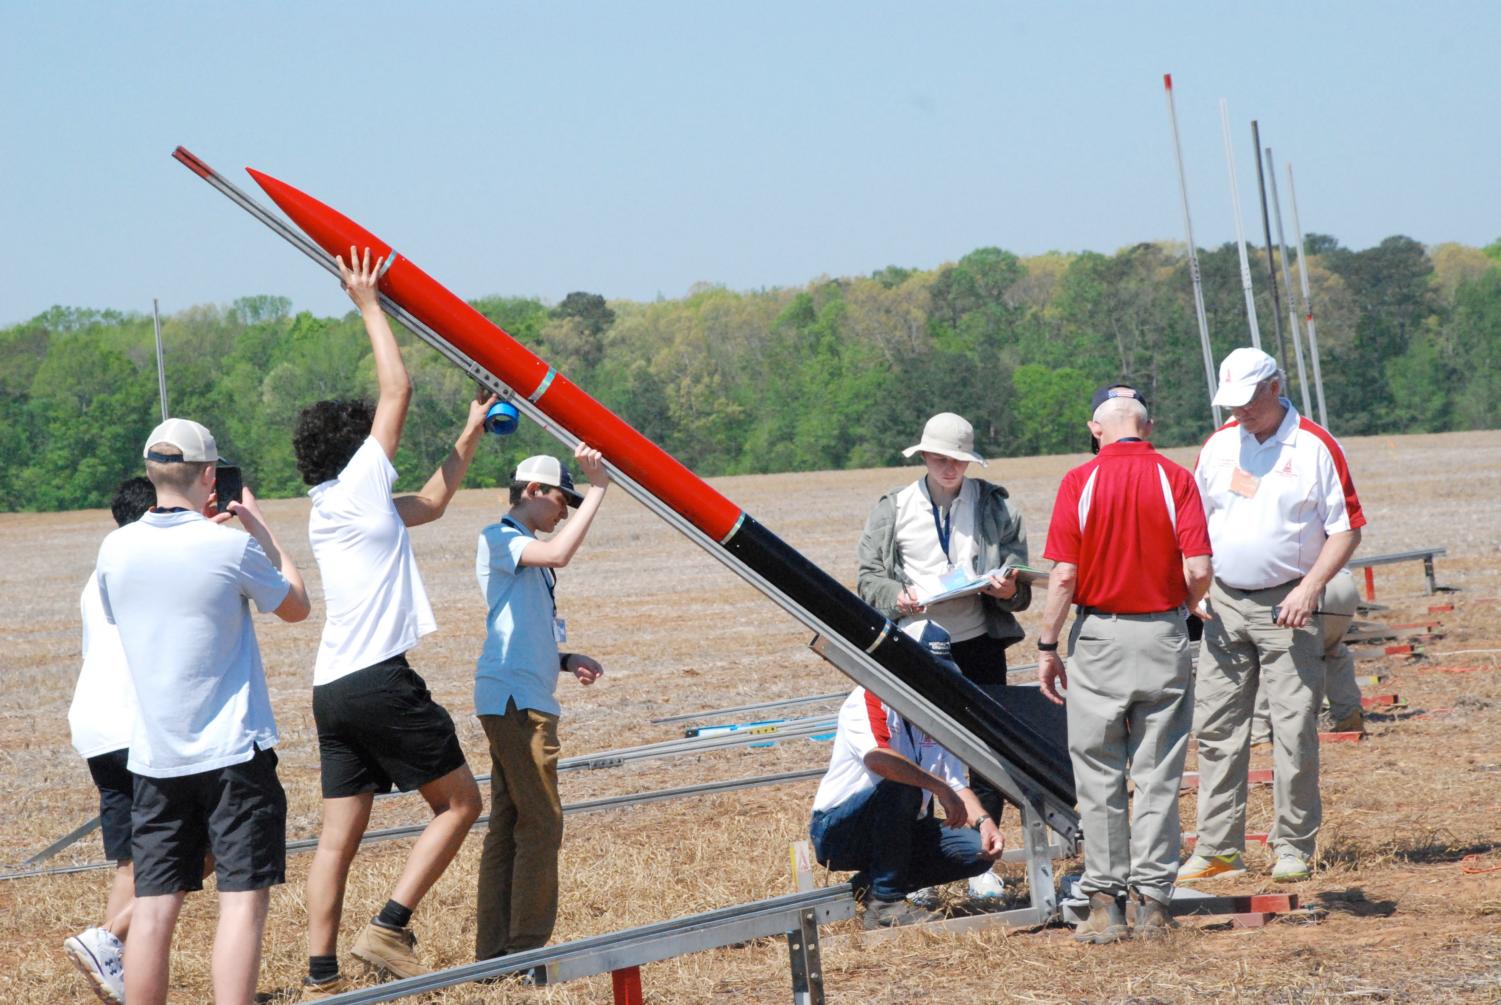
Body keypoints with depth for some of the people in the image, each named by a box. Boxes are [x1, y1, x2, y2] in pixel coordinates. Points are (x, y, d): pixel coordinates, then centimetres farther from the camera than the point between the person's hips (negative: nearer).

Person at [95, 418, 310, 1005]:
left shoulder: (117, 548, 0)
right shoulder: (231, 548, -12)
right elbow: (296, 606, 5)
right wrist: (260, 528, 15)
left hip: (153, 755, 4)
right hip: (233, 753, -4)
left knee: (153, 908, 5)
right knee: (243, 899, -2)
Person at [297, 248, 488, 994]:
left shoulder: (332, 508, 20)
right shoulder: (358, 484, -3)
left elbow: (431, 502, 33)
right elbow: (397, 390, 0)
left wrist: (470, 437, 35)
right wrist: (369, 306, 7)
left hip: (334, 687, 8)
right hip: (380, 681, -8)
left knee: (339, 834, 4)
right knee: (459, 801, 2)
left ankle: (320, 980, -1)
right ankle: (389, 928, -7)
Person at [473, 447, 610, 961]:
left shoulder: (527, 555, 23)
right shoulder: (497, 538, -6)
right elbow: (558, 553, -26)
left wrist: (568, 661, 12)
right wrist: (597, 489, -22)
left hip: (526, 701, 10)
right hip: (515, 700, -10)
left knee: (509, 824, 10)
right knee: (541, 824, -10)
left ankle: (495, 952, 13)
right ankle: (526, 951, -8)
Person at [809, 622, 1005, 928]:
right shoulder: (868, 701, -17)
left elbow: (957, 784, 1)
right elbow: (876, 757, -38)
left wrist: (983, 821, -19)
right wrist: (940, 788, -40)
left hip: (897, 831, 7)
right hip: (837, 831, -7)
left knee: (978, 850, -11)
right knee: (899, 784, -34)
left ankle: (871, 884, 3)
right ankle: (885, 903, -27)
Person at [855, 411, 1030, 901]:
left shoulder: (996, 507, 8)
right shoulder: (893, 510, 7)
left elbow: (1020, 582, 9)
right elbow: (868, 579, 5)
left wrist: (1009, 590, -15)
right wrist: (897, 598, -17)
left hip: (979, 647, 0)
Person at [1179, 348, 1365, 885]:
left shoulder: (1315, 447, -5)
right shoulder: (1218, 445, 10)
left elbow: (1346, 528, -4)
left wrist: (1310, 588, -15)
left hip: (1286, 606, -4)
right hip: (1224, 605, 5)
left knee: (1294, 731, -4)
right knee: (1216, 729, 3)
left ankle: (1294, 849, 4)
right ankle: (1218, 848, 8)